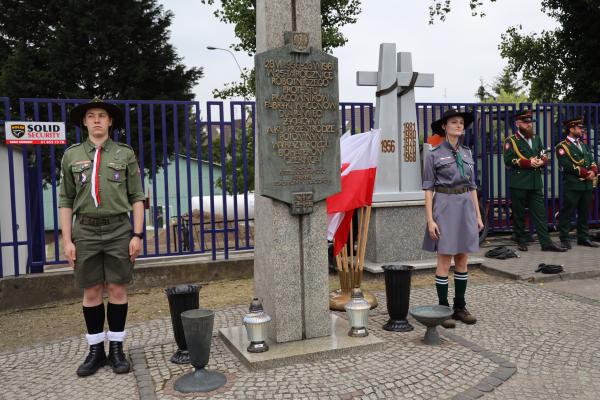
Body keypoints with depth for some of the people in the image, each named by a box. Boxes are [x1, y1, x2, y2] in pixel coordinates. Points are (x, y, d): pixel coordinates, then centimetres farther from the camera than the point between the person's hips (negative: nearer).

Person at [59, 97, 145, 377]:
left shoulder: (125, 154, 4)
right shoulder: (71, 155, 7)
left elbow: (137, 197, 2)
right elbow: (66, 201, 6)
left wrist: (138, 235, -5)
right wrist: (67, 240, -1)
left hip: (118, 230, -1)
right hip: (85, 231, 1)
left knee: (117, 290, 4)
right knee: (91, 293, 7)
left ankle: (116, 349, 17)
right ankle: (95, 350, 20)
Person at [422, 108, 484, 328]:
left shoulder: (467, 153, 12)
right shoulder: (434, 154, -4)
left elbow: (472, 186, 16)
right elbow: (428, 189, -6)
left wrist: (478, 215, 12)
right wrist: (430, 220, -12)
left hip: (466, 206, 6)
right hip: (445, 205, -5)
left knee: (462, 259, 9)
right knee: (445, 260, -2)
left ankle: (460, 307, 19)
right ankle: (443, 309, 8)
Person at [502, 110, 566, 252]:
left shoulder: (536, 139, 17)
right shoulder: (511, 141, -3)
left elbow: (544, 157, 17)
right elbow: (508, 161, -13)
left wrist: (541, 162, -6)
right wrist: (528, 163, -18)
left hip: (535, 183, 5)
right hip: (518, 183, -5)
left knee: (540, 213, 2)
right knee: (518, 214, 3)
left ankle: (546, 242, 3)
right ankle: (521, 242, 14)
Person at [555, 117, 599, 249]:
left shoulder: (583, 145, 19)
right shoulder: (562, 146, -6)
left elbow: (592, 162, 15)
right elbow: (568, 166, -16)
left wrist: (593, 172, -6)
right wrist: (586, 173, -15)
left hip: (587, 185, 7)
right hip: (572, 185, -7)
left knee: (584, 213, 12)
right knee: (567, 213, -3)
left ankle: (583, 238, 20)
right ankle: (564, 239, 2)